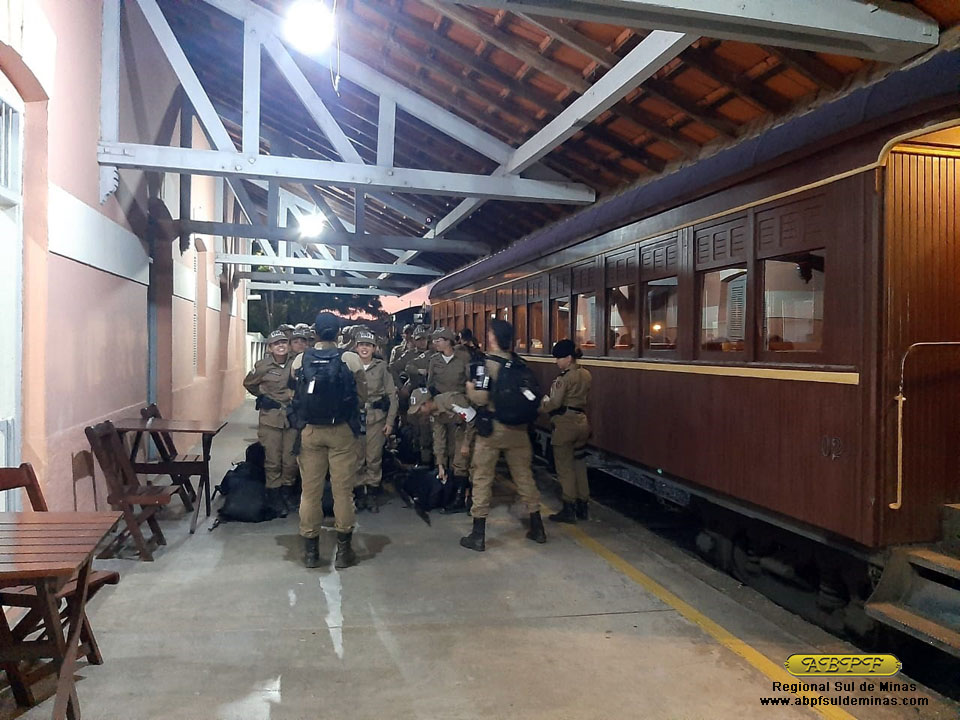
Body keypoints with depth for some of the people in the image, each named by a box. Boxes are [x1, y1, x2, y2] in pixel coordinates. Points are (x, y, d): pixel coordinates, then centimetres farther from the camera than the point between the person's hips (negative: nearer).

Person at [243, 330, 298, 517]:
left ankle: (288, 492, 25)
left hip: (292, 417, 2)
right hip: (270, 419, -2)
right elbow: (248, 384, 11)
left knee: (290, 460, 7)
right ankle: (274, 498, 13)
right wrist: (262, 397, 7)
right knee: (272, 461, 1)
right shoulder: (263, 366, -6)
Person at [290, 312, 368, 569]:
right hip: (342, 431, -2)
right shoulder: (350, 359, -9)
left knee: (310, 489, 9)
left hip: (309, 430, 2)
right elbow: (362, 397, -3)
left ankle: (310, 550, 17)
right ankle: (343, 549, 13)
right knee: (343, 488, 6)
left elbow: (296, 394, 3)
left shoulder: (299, 360, -4)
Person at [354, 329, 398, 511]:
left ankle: (372, 493, 14)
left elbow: (392, 395, 3)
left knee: (374, 458, 2)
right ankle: (359, 493, 14)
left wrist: (390, 421, -1)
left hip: (376, 417, 0)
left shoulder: (381, 367, 2)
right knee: (357, 458, 2)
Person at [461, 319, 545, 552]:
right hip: (518, 428, 5)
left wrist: (470, 388, -1)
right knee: (524, 475, 14)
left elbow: (480, 398, -19)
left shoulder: (487, 363, -14)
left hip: (492, 428, -5)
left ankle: (478, 535, 10)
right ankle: (537, 528, 23)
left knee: (482, 477, 5)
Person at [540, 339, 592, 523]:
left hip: (565, 423, -8)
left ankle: (569, 509, 7)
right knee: (580, 465, 16)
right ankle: (582, 506, 23)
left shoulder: (564, 377, -16)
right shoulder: (586, 374, 8)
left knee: (565, 467, 2)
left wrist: (539, 407, -4)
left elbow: (555, 403, -19)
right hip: (582, 421, 8)